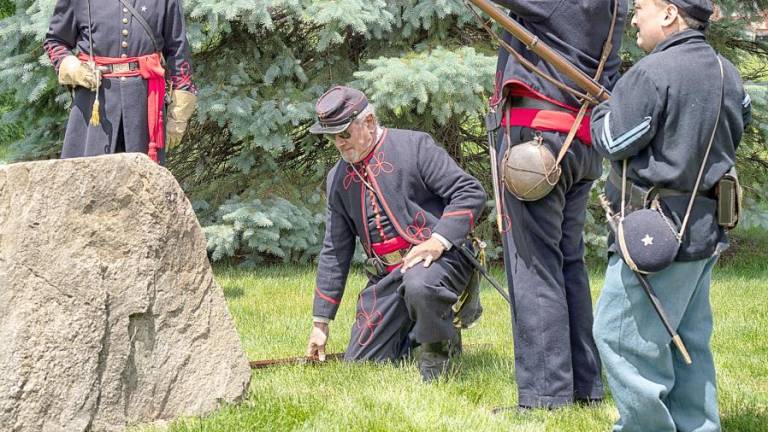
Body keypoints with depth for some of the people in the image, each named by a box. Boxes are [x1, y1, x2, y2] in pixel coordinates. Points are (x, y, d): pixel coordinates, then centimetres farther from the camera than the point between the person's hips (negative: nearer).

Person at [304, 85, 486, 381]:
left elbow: (471, 192, -11)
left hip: (438, 258, -6)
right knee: (359, 363, -3)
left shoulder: (414, 146, -5)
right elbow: (334, 251, 18)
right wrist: (320, 322, 16)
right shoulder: (338, 178, 14)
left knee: (419, 284, -41)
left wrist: (437, 241, -23)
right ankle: (416, 336, 24)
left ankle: (440, 345, -10)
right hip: (385, 276, 6)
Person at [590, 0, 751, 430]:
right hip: (706, 229, 9)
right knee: (688, 339, 15)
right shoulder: (728, 74, 10)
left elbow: (614, 142, -13)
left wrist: (602, 111, 7)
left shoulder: (653, 73, -17)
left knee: (621, 333, -1)